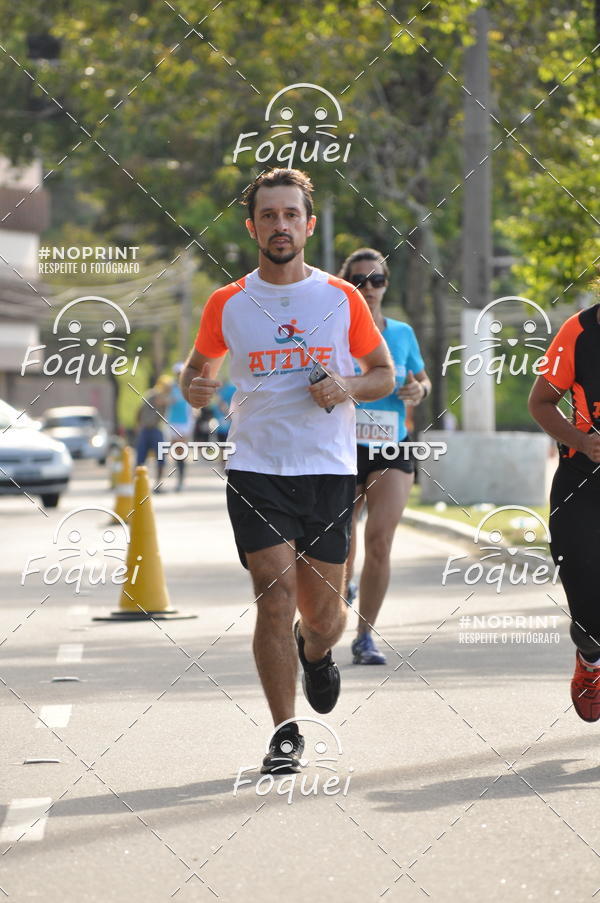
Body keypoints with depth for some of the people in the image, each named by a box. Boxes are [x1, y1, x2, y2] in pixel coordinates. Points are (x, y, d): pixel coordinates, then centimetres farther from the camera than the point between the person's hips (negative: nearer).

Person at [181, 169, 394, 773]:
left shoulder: (342, 299, 5)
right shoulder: (226, 304, 5)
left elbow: (384, 373, 13)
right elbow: (198, 368, 17)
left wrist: (348, 389, -9)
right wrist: (194, 388, -7)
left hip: (328, 472, 1)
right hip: (255, 471, -1)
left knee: (323, 614, 5)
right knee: (275, 596, -13)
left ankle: (315, 653, 43)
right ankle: (284, 734, -4)